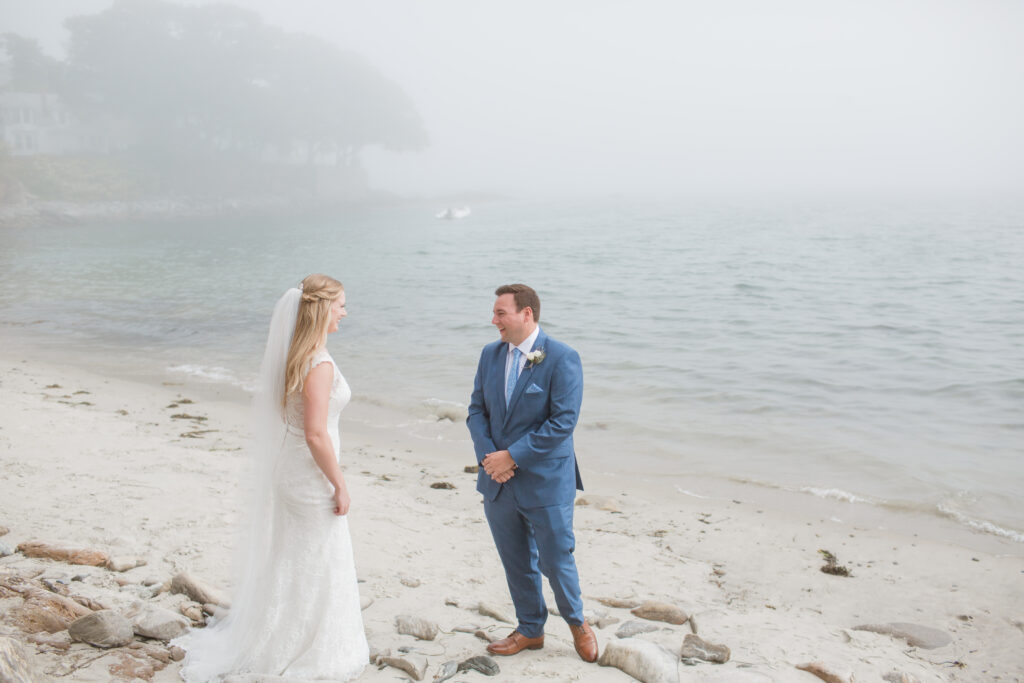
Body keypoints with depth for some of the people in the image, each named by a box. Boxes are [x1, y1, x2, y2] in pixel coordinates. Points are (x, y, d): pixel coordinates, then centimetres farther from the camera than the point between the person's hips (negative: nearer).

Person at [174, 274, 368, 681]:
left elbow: (268, 410, 12)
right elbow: (315, 434, -26)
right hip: (310, 476, -9)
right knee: (316, 568, 6)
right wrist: (340, 486, -16)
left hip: (284, 470, 9)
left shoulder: (289, 354, 4)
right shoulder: (319, 364, -24)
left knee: (283, 563, 21)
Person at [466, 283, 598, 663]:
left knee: (555, 561, 6)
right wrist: (488, 456, -10)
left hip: (545, 483, -5)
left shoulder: (562, 359, -13)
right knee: (517, 563, 16)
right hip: (498, 483, 5)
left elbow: (563, 421, -18)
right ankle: (530, 630, 35)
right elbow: (477, 410, 7)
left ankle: (577, 622, 32)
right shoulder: (490, 355, 6)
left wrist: (512, 456, -18)